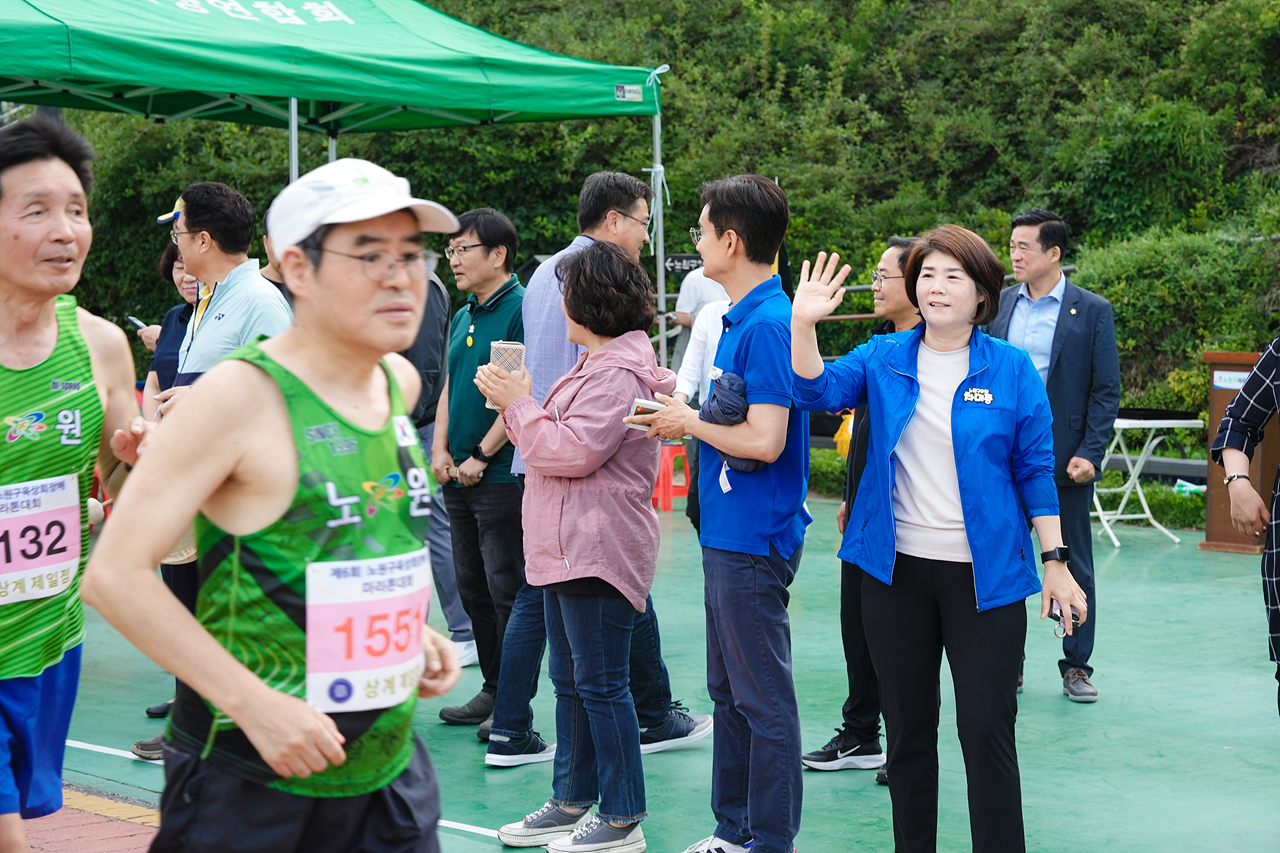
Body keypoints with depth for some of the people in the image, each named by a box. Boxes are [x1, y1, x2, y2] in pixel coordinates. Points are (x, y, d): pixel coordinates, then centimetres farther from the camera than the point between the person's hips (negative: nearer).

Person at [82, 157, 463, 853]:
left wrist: (414, 631, 9)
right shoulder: (241, 397, -15)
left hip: (389, 769, 6)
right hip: (250, 780, -6)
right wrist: (254, 704, -21)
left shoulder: (400, 383, 7)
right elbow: (114, 574, -18)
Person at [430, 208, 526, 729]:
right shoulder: (464, 315, 15)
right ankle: (493, 689, 23)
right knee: (473, 588, 13)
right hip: (458, 474, 9)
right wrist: (441, 450, 4)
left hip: (502, 476, -9)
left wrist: (481, 456, -16)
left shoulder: (520, 310, -12)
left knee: (508, 592, -4)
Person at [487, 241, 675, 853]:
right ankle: (573, 802, 25)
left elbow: (572, 451, -22)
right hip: (570, 547, 11)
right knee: (571, 681, 16)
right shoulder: (602, 363, 19)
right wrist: (516, 403, 12)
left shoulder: (618, 373, -16)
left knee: (601, 683, -6)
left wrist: (518, 403, -10)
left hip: (598, 549, -11)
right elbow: (558, 442, 23)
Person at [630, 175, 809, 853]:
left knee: (763, 697, -1)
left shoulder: (768, 325, -19)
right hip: (726, 533, 10)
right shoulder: (738, 318, 12)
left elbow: (765, 441, -24)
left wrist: (691, 424, -11)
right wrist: (684, 418, 7)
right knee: (728, 691, 17)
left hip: (754, 538, -10)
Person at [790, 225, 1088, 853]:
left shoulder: (1011, 369, -1)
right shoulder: (883, 359, 5)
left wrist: (1056, 562, -2)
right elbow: (819, 390, -10)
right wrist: (804, 323, -25)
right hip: (896, 569, 3)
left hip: (984, 574, -2)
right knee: (907, 727, 12)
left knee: (986, 727, -3)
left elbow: (1035, 470, 1)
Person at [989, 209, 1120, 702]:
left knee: (1074, 568, 5)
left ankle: (1076, 666, 15)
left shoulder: (1092, 311, -1)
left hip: (1064, 457, -3)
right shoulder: (999, 305, 8)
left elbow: (1106, 391, -3)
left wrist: (1090, 454, -12)